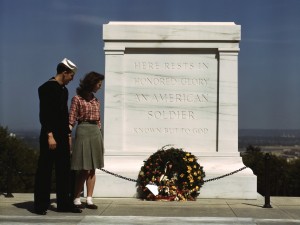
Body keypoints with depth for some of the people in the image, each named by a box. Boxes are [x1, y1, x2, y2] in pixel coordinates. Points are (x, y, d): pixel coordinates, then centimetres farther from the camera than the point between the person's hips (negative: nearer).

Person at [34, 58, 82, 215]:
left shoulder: (64, 90, 15)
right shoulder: (46, 88, -10)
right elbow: (44, 114, -16)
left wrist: (68, 134, 15)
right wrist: (50, 135, -21)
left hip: (63, 136, 8)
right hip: (50, 135, -8)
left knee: (64, 170, 8)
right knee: (45, 171, -1)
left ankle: (64, 203, 14)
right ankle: (41, 205, 7)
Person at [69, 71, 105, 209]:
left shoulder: (96, 100, 15)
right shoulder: (77, 99, -2)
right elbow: (71, 120, -6)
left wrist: (101, 140, 14)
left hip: (96, 133, 6)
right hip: (83, 132, -6)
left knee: (92, 169, 5)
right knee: (83, 169, -7)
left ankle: (89, 199, 8)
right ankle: (76, 199, 1)